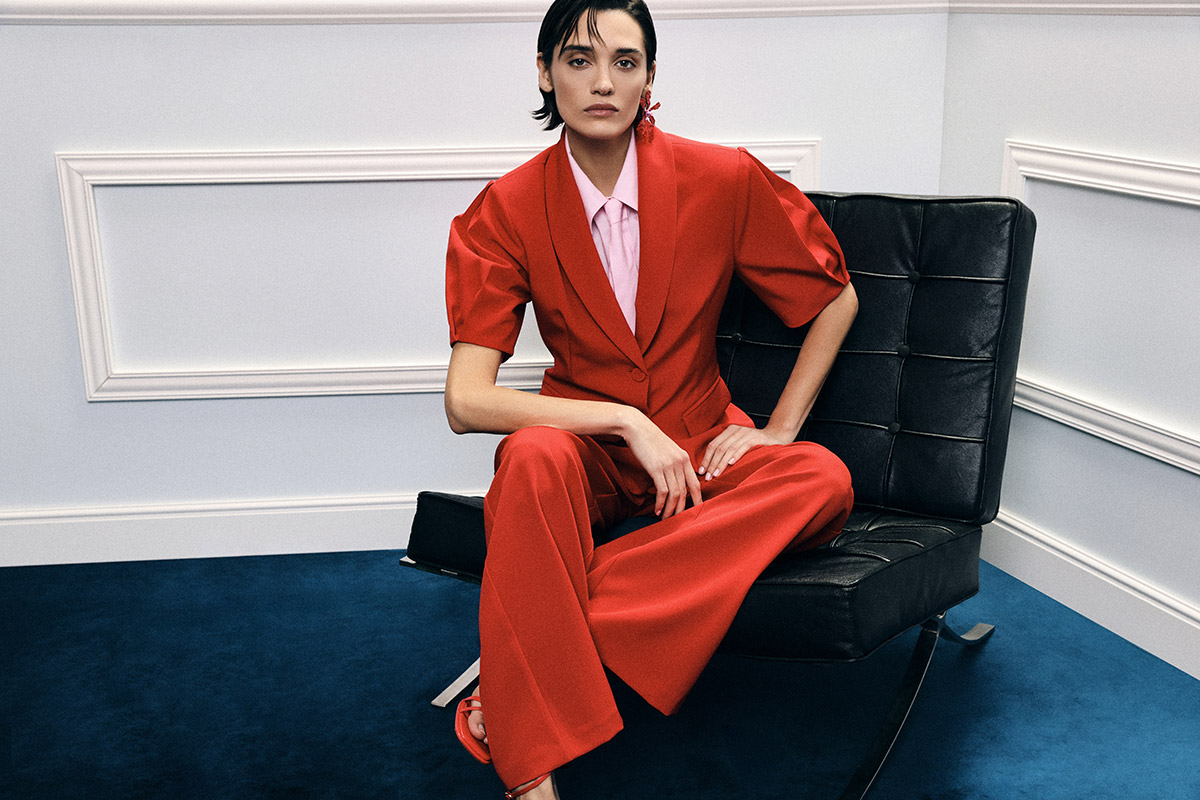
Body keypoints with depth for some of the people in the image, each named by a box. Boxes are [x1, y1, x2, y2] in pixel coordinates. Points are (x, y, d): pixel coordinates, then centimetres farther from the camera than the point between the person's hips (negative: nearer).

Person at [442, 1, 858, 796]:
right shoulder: (505, 211, -10)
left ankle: (526, 652, -30)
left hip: (701, 446, 2)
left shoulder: (725, 180, -7)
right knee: (533, 456, -37)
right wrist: (626, 420, -25)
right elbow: (466, 401, -18)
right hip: (585, 447, -1)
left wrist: (777, 429, -3)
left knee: (824, 481, -29)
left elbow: (835, 297, 6)